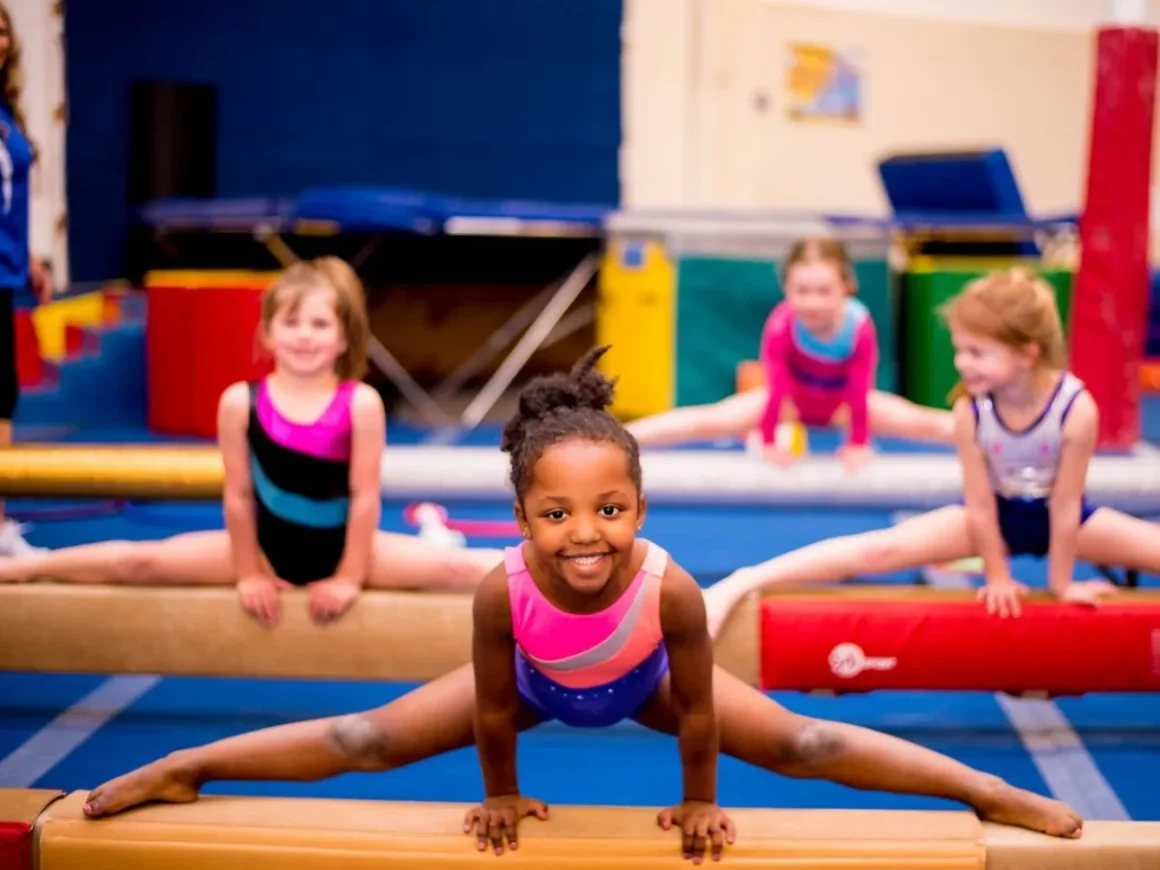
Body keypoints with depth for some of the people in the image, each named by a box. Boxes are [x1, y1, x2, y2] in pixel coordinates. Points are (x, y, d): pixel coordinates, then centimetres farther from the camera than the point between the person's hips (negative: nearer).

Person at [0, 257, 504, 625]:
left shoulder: (360, 403, -16)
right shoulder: (241, 402, -12)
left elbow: (365, 498, -12)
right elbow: (237, 494, -5)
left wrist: (349, 578, -12)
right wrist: (248, 573, -3)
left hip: (340, 547, -1)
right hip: (268, 545, 1)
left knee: (458, 569, -21)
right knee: (136, 562, -6)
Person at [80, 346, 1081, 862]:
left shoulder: (671, 588, -45)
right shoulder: (502, 592, -42)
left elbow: (698, 710, -27)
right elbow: (493, 709, -23)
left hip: (644, 683, 0)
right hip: (536, 684, 0)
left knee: (801, 741, -1)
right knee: (369, 738, 3)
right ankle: (177, 771, 21)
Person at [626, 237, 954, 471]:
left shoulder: (859, 326, -33)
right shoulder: (781, 325, -34)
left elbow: (860, 392, -24)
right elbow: (776, 387, -26)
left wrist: (858, 444, -17)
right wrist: (769, 442, -19)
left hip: (843, 402, 1)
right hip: (793, 397, -1)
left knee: (924, 423, -10)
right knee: (709, 421, -15)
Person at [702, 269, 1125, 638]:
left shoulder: (1077, 407, -31)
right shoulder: (970, 408, -26)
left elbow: (1066, 504, -20)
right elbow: (979, 503, -16)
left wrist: (1061, 582, -11)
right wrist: (998, 577, -8)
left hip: (1060, 516, 1)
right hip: (993, 513, -1)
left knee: (1156, 548, -15)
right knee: (882, 551, -18)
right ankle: (740, 584, -23)